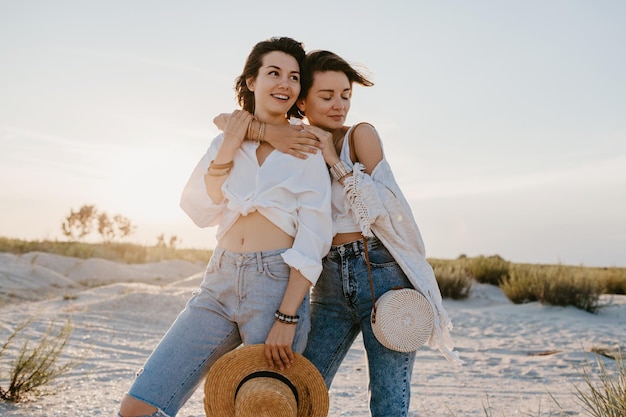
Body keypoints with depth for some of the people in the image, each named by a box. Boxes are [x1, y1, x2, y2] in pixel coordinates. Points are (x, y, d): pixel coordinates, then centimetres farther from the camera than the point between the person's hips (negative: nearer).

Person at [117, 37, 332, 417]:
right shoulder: (227, 140, 14)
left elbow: (313, 239, -6)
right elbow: (200, 211, 5)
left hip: (277, 285, -3)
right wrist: (227, 151, -5)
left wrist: (287, 317, -15)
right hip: (220, 283, 4)